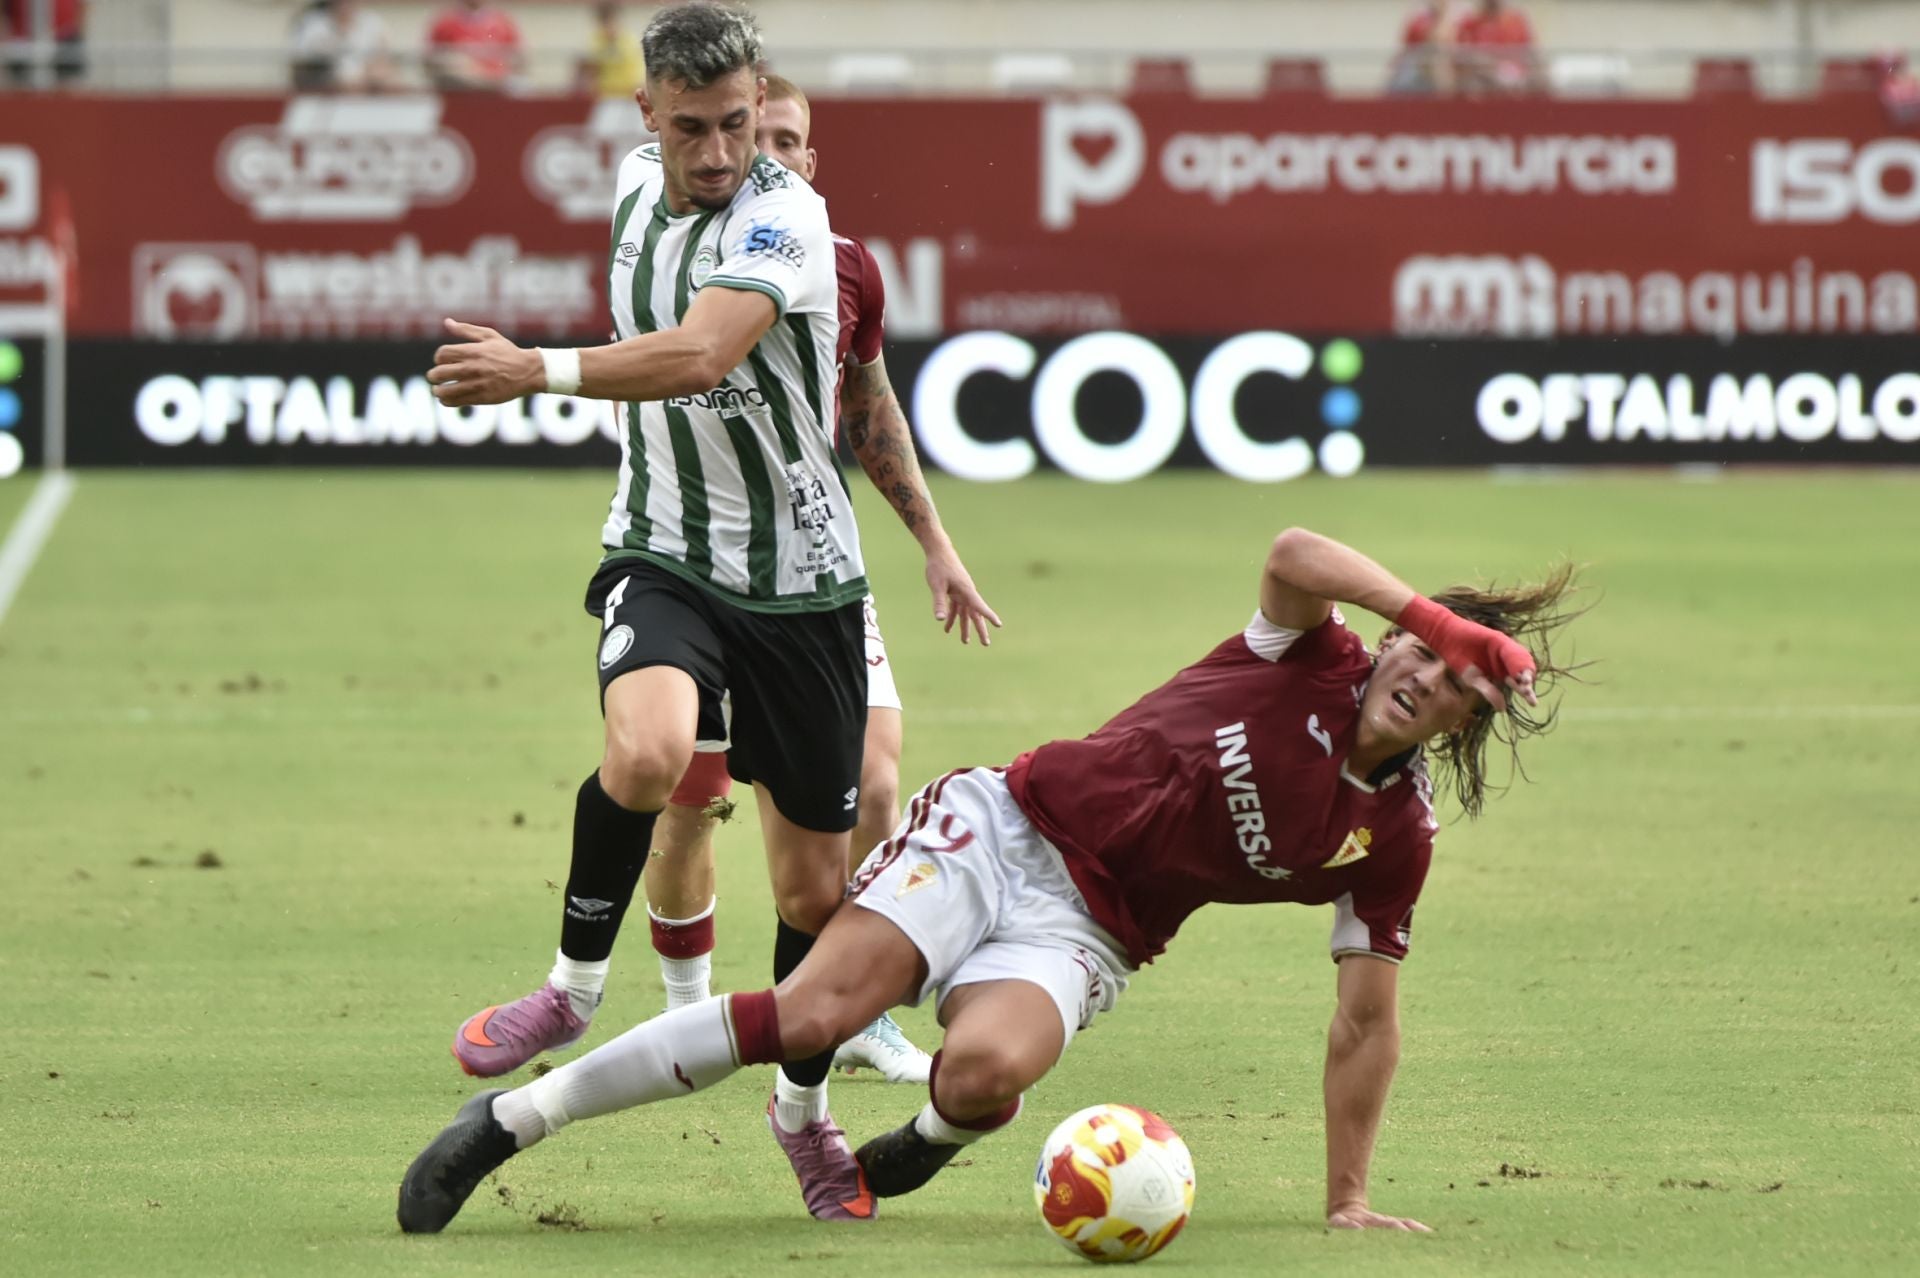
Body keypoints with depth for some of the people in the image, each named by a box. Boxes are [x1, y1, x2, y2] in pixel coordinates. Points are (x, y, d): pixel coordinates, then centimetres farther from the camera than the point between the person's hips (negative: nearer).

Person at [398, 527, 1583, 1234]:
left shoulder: (1392, 839, 2)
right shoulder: (1310, 662, -2)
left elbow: (1369, 1024, 7)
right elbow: (1296, 553, -23)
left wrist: (1349, 1200, 2)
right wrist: (1435, 615, -30)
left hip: (1082, 930, 1)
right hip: (1007, 827, -1)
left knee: (986, 1068, -35)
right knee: (815, 1010, -23)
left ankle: (931, 1142, 4)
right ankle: (511, 1118, -13)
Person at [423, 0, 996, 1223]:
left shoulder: (784, 217, -19)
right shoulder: (638, 189, 3)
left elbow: (698, 356, -35)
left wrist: (537, 370, -36)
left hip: (803, 580, -3)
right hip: (665, 557, 3)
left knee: (816, 890, 6)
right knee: (645, 753, -32)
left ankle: (803, 1108, 32)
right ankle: (577, 983, -9)